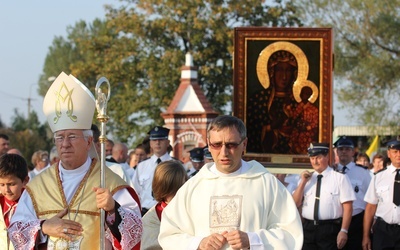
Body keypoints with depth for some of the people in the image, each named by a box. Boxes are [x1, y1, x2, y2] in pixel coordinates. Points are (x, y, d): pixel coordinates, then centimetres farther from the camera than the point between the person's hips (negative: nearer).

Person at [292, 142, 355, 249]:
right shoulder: (307, 178, 12)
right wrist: (303, 182, -4)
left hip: (330, 229, -4)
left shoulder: (339, 177, -3)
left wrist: (343, 231, -14)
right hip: (308, 228, 4)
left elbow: (347, 206, -8)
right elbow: (295, 204, 7)